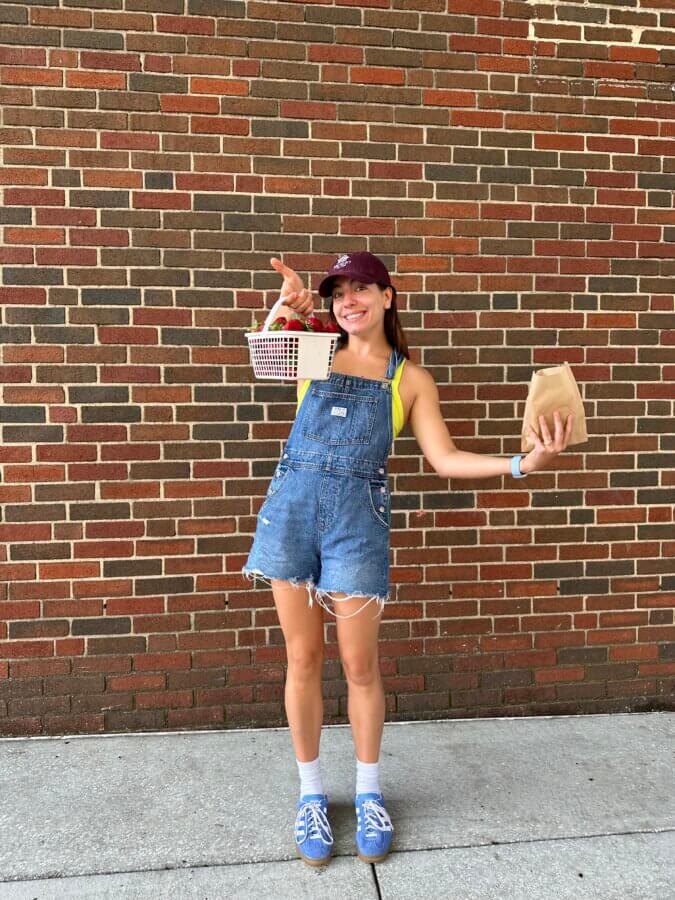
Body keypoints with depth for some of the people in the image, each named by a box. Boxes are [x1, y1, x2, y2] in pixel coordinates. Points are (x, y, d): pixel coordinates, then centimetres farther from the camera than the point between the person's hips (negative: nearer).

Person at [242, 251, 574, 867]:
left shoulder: (410, 378, 8)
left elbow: (444, 458, 2)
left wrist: (520, 463, -9)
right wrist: (292, 304, -15)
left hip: (358, 516, -1)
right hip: (292, 505, 2)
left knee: (359, 664, 5)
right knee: (303, 660, 8)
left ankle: (369, 793, 29)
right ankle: (311, 793, 27)